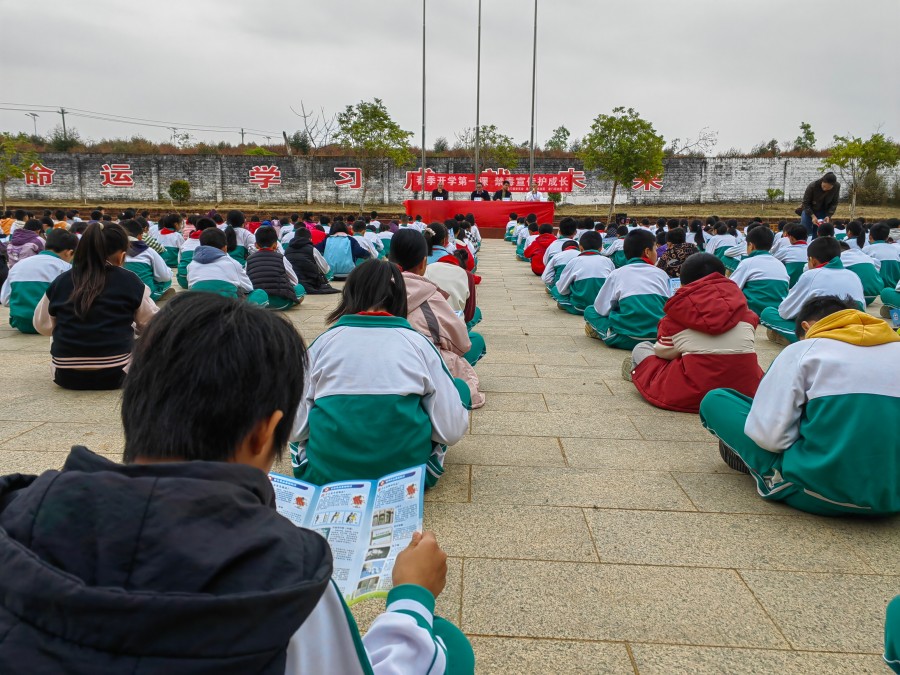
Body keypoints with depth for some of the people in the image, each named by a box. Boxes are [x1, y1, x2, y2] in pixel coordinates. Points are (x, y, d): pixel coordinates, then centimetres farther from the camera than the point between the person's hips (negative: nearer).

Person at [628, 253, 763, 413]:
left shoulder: (679, 306, 2)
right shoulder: (741, 305, 11)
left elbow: (664, 351, 9)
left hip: (691, 397, -4)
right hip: (746, 392, 5)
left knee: (641, 349, 17)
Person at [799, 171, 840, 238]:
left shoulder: (837, 186, -18)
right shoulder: (812, 186, -25)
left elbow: (834, 203, -6)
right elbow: (805, 203, -17)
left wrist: (828, 216, -18)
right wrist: (812, 216, -27)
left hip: (823, 212, 2)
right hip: (809, 211, -2)